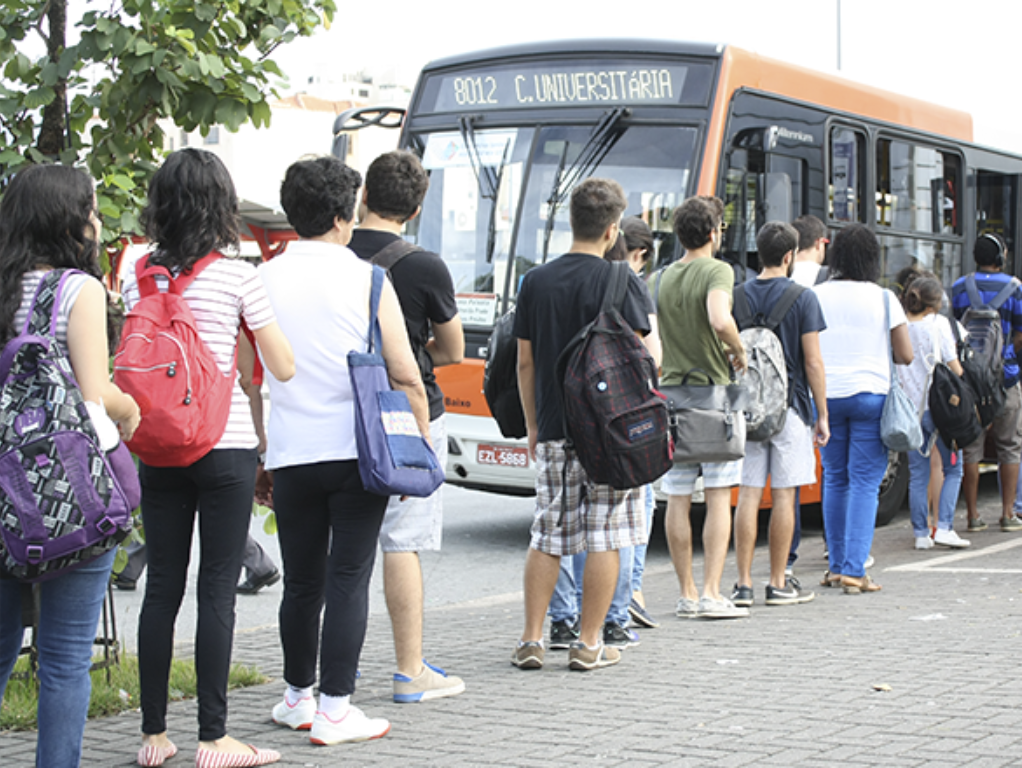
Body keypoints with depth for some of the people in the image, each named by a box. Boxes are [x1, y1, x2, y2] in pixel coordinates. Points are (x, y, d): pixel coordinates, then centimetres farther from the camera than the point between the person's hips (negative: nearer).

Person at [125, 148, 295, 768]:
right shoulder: (237, 276, -7)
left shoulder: (139, 276, 5)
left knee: (162, 587, 9)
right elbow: (284, 368, -2)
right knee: (218, 590, -1)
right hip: (225, 445, -4)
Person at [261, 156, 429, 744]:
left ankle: (299, 697, 26)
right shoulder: (366, 279, -5)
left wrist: (258, 450, 18)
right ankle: (335, 710, 1)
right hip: (359, 452, -3)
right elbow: (405, 376, -5)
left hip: (292, 454, 3)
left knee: (302, 581, 14)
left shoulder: (262, 281, 4)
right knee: (348, 580, 1)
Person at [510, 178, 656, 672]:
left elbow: (525, 361, 9)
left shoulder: (535, 282, 6)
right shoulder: (622, 283, -6)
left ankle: (530, 640, 10)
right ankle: (589, 644, 6)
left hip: (553, 429, 4)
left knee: (546, 536, 10)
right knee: (604, 538, 3)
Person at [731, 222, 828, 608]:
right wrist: (822, 414, 0)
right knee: (783, 496, 2)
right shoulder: (802, 298, -6)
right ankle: (778, 584, 6)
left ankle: (743, 584, 4)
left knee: (748, 494, 4)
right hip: (789, 406, -3)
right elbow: (813, 363, -7)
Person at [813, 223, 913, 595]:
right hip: (870, 394, -2)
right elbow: (906, 356, -1)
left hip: (826, 396, 3)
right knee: (865, 482, 0)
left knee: (835, 479, 13)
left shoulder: (815, 296, 0)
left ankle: (837, 565, 19)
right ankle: (854, 570, -6)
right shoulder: (883, 299, -4)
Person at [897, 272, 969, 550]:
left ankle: (921, 534, 8)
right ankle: (944, 527, -3)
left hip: (909, 409, 3)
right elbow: (953, 366, -5)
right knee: (953, 468, 8)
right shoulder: (939, 323, -6)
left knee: (917, 474, 9)